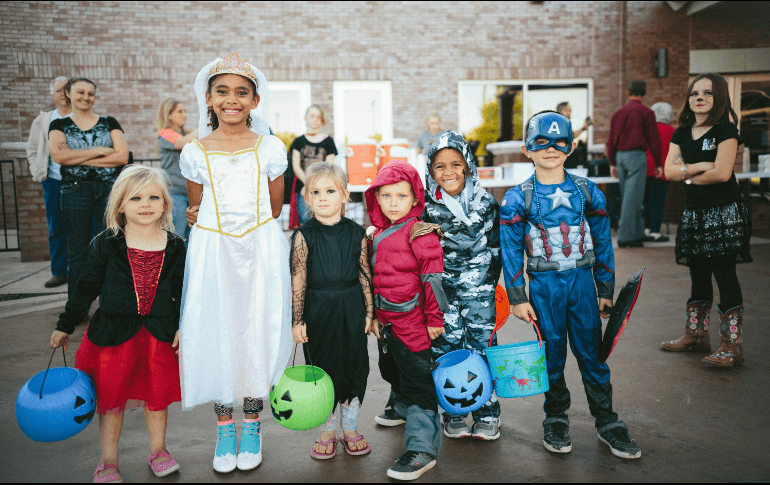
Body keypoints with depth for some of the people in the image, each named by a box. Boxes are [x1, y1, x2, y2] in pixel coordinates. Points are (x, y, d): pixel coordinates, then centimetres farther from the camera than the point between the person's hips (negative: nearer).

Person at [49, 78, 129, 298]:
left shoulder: (109, 123, 9)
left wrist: (78, 158, -7)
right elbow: (58, 156, -10)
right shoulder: (59, 125, 9)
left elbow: (122, 156, -5)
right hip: (75, 190, 0)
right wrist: (100, 150, -10)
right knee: (79, 252, 4)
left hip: (110, 189, 0)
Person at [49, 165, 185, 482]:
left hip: (159, 332, 1)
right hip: (113, 333, -1)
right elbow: (87, 287, 3)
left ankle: (158, 450, 35)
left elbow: (182, 290, 7)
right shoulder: (105, 245, -5)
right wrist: (65, 325, 8)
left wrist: (181, 326, 3)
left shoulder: (175, 247, -1)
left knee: (157, 395, 13)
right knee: (110, 398, 9)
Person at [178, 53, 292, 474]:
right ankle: (224, 427, 24)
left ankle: (251, 425, 24)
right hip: (212, 252, 1)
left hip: (261, 251, 0)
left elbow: (274, 208, 7)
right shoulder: (195, 152, 2)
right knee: (215, 333, 5)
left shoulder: (271, 148, 1)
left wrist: (249, 227, 1)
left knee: (257, 331, 4)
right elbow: (196, 212, 12)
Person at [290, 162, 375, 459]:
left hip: (352, 310, 2)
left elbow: (365, 276, 4)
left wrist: (369, 312, 4)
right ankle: (327, 432, 27)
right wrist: (298, 320, -8)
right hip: (318, 311, -2)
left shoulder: (356, 234, -1)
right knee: (322, 368, 8)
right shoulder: (303, 236, -7)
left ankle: (350, 428, 29)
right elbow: (298, 281, -7)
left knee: (355, 366, 10)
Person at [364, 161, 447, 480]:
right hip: (385, 322, 8)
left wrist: (434, 318, -14)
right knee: (393, 373, 24)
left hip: (413, 322, -8)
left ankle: (422, 448, 3)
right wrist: (373, 315, 21)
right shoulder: (376, 235, 10)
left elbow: (433, 278, -14)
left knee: (417, 382, -4)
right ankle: (405, 414, 49)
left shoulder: (420, 233, -14)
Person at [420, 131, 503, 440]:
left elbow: (496, 248, 9)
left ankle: (487, 415, 17)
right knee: (446, 350, 4)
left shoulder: (486, 204, 0)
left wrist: (490, 284, 8)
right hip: (442, 289, 0)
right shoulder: (426, 208, -2)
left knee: (481, 347, 2)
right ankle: (453, 415, 20)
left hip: (479, 289, 0)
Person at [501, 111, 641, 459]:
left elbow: (602, 242, 8)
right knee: (552, 355, 7)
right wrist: (517, 297, -4)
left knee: (592, 352, 6)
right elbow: (511, 251, -1)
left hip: (582, 280, 2)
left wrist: (606, 290, 7)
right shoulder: (517, 199, -4)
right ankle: (555, 419, 25)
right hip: (543, 285, -1)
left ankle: (606, 421, 21)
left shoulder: (587, 191, 3)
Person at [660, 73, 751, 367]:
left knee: (724, 274, -6)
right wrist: (700, 167, -13)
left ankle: (731, 344, 0)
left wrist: (688, 175, -4)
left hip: (724, 213, -6)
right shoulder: (681, 134, 11)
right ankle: (695, 335, 22)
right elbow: (669, 170, 1)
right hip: (694, 213, 6)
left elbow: (722, 173, -17)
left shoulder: (726, 130, -6)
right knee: (698, 276, 12)